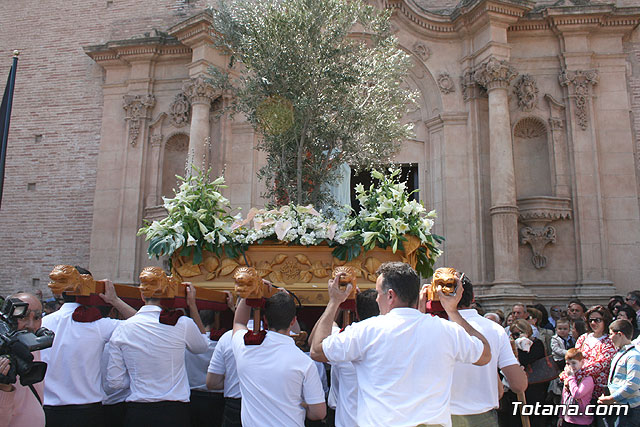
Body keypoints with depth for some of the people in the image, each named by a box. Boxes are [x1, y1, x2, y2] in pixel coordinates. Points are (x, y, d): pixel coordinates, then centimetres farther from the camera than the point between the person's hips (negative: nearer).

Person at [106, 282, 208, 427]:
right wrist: (192, 305, 11)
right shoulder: (182, 324, -11)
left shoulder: (121, 329, -4)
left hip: (136, 413, 2)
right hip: (174, 412, -2)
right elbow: (203, 346, 12)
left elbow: (114, 382, 1)